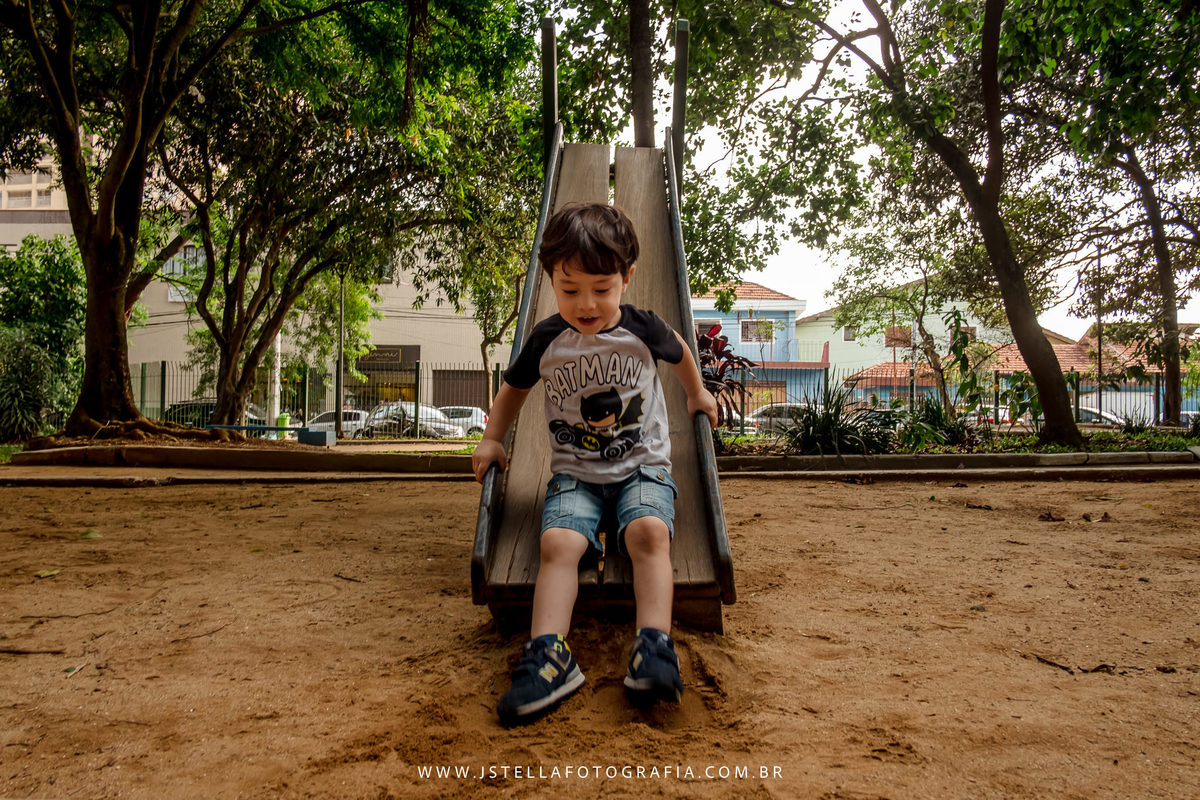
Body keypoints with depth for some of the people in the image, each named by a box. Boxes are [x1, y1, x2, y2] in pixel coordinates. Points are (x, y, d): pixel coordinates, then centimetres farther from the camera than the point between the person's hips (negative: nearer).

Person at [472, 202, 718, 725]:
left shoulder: (642, 330, -2)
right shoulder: (546, 341, -1)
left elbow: (679, 353, 22)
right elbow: (514, 387, 19)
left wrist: (697, 394, 33)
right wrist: (492, 439, 12)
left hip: (642, 465, 0)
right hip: (575, 473, 1)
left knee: (649, 531, -31)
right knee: (558, 542, -28)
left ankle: (654, 647, -38)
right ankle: (548, 655, -36)